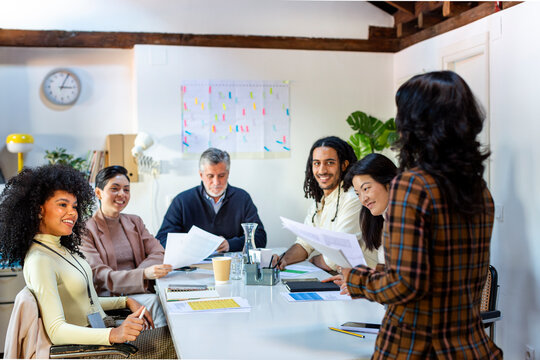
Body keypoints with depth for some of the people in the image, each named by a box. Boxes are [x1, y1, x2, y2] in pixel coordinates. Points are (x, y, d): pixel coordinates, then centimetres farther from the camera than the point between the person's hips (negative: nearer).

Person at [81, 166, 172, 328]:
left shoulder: (134, 222, 18)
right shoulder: (86, 230, -2)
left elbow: (159, 253, 4)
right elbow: (99, 276, -13)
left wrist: (130, 276, -16)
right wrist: (144, 274, -30)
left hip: (138, 292, 5)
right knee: (155, 301, -31)